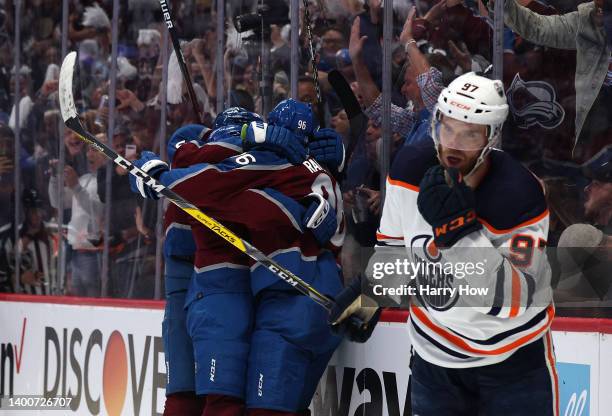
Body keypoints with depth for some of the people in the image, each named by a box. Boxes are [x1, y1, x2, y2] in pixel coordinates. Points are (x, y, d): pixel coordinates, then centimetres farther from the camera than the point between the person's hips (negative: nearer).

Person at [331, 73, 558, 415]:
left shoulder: (518, 193, -25)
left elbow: (511, 300, -31)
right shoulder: (411, 169, -9)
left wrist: (459, 227, -38)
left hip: (514, 358, -4)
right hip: (434, 353, 4)